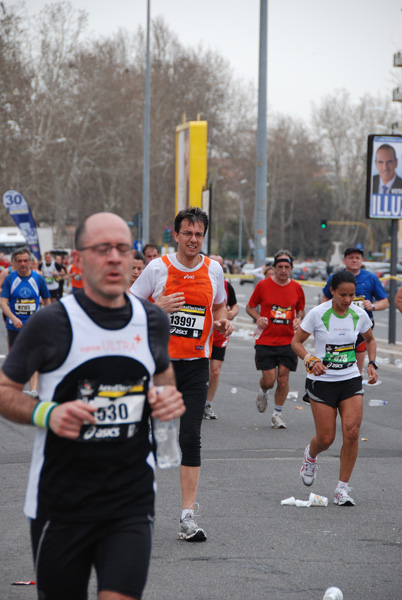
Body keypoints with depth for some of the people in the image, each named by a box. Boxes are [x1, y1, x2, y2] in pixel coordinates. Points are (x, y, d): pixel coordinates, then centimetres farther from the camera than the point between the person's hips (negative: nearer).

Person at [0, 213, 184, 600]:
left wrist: (168, 397, 2)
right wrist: (46, 414, -18)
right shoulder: (51, 324, -7)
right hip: (60, 505, -2)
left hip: (131, 501, 2)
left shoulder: (152, 321, 5)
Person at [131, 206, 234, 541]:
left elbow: (219, 305, 21)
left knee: (191, 439, -5)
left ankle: (188, 517, -6)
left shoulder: (213, 270, 5)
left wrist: (223, 321, 0)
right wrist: (158, 308, -16)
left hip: (196, 364, 1)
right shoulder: (158, 268, -4)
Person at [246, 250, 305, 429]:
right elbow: (250, 307, 7)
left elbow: (301, 309, 18)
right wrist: (258, 318, -12)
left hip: (288, 341, 2)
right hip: (266, 340, -2)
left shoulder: (296, 288, 4)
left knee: (283, 379, -2)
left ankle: (277, 414, 14)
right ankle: (263, 393, 32)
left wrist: (299, 319, -3)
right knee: (269, 380, -5)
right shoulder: (263, 285, -3)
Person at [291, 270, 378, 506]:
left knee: (352, 432, -14)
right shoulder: (318, 314, -12)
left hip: (351, 380, 2)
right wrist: (311, 361, -19)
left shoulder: (360, 315, -3)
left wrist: (372, 364, 2)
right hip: (322, 381, -2)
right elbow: (296, 341, -3)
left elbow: (370, 339, 17)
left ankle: (343, 488, -1)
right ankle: (311, 455, 37)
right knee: (326, 439, -2)